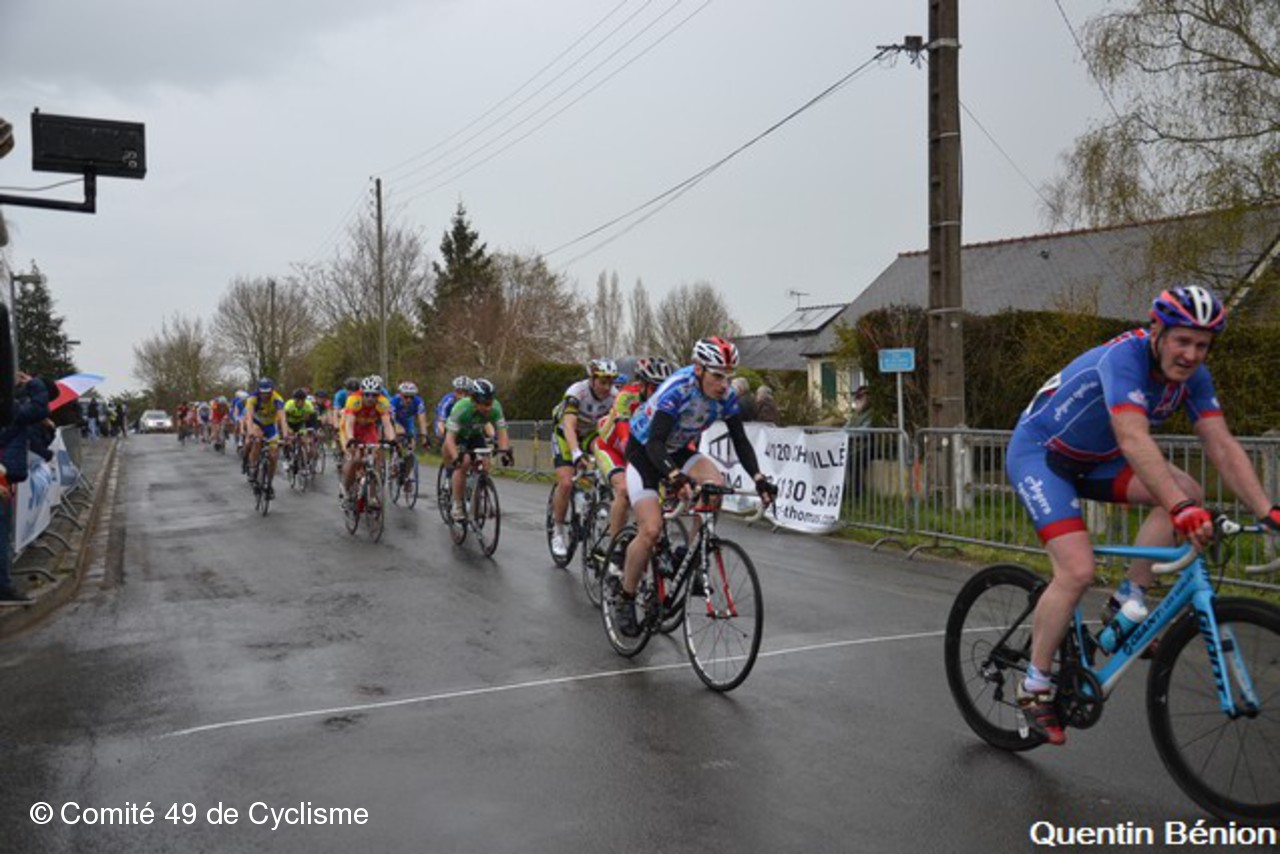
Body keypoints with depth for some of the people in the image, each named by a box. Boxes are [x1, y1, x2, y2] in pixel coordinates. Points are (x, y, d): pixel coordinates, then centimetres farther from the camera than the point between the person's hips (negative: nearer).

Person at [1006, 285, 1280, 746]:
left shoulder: (1192, 375, -6)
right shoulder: (1123, 357, -30)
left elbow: (1222, 445, -11)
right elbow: (1133, 438, -43)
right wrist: (1180, 509, -53)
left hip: (1093, 459, 8)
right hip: (1037, 453, -7)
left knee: (1188, 492, -13)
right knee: (1078, 571, -20)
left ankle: (1127, 602, -1)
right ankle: (1034, 686, -4)